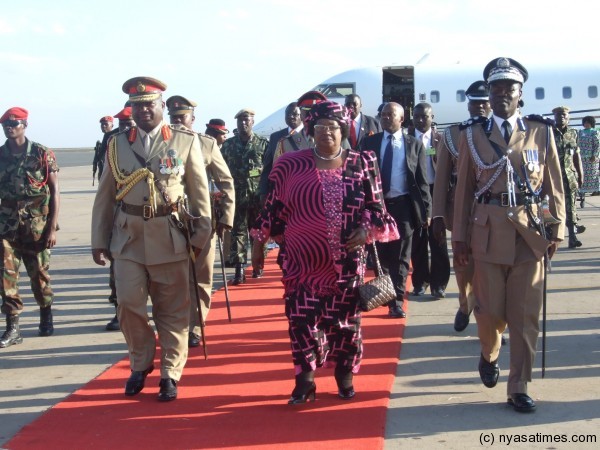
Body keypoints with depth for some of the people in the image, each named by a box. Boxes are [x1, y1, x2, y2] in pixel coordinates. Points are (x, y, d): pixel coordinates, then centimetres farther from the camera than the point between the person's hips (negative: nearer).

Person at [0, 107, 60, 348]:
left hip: (36, 225, -2)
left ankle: (46, 316, 31)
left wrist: (53, 227, -9)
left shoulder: (42, 154, -3)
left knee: (39, 274, 8)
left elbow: (55, 192, -3)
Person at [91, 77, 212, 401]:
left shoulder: (186, 141, 2)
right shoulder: (117, 145, 8)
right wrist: (99, 241, 7)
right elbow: (105, 197, 9)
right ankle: (140, 364, 22)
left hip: (170, 237, -1)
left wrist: (201, 234, -1)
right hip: (128, 238, 2)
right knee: (128, 305, -1)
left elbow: (200, 191, 3)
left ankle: (170, 374, 17)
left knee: (172, 310, 4)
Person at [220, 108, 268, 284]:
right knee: (237, 231, -3)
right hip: (236, 195, 1)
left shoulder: (263, 143, 2)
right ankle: (239, 270, -5)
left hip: (258, 195, -1)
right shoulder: (228, 145, 7)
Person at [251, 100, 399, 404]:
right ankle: (305, 380, 10)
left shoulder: (362, 164, 3)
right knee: (301, 316, -1)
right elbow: (273, 208, 7)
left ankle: (345, 377, 22)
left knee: (345, 317, 6)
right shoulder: (290, 165, 2)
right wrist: (259, 245, 7)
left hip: (346, 261, 0)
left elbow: (375, 206, 8)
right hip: (303, 261, 0)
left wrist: (366, 230, -10)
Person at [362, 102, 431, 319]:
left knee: (400, 257, 4)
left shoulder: (414, 144, 2)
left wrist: (426, 209, -5)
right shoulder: (370, 142, 5)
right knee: (380, 254, 13)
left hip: (403, 205, -1)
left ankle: (396, 301, 11)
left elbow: (422, 180, 1)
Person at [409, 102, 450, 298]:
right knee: (417, 239, 8)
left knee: (437, 239, 4)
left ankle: (438, 283, 10)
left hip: (435, 191, -1)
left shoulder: (441, 139, 2)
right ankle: (420, 280, 19)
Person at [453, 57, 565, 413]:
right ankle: (489, 355, 35)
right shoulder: (472, 134, 5)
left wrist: (557, 229, 1)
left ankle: (520, 388, 14)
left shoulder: (541, 132, 5)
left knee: (526, 315, 3)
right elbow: (464, 189, 5)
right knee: (490, 311, 3)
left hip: (530, 233, 1)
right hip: (488, 233, 0)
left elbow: (554, 184, 6)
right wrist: (460, 237, 4)